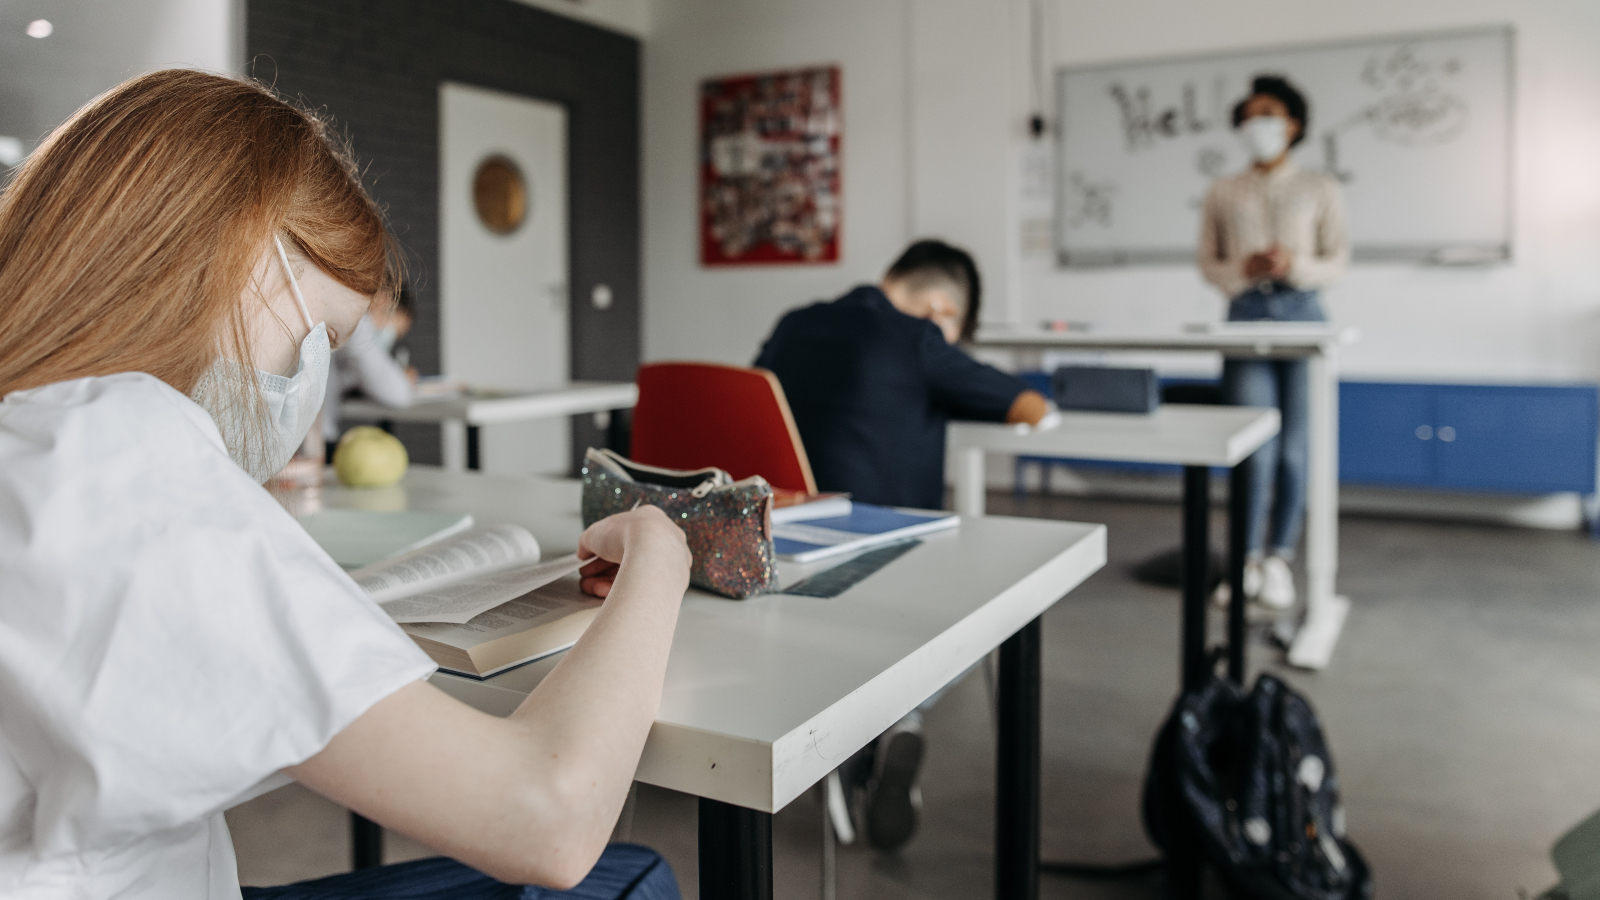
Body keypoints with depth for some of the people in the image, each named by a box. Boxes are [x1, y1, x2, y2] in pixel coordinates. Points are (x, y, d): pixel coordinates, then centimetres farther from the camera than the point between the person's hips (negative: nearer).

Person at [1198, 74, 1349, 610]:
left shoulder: (1319, 189, 9)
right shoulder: (1223, 193, 12)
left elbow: (1338, 260, 6)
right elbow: (1207, 263, 9)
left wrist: (1296, 266, -14)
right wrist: (1242, 270, -11)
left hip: (1301, 314, 0)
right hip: (1246, 315, 0)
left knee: (1293, 449, 1)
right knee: (1256, 448, -7)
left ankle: (1280, 560, 12)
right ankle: (1247, 561, 6)